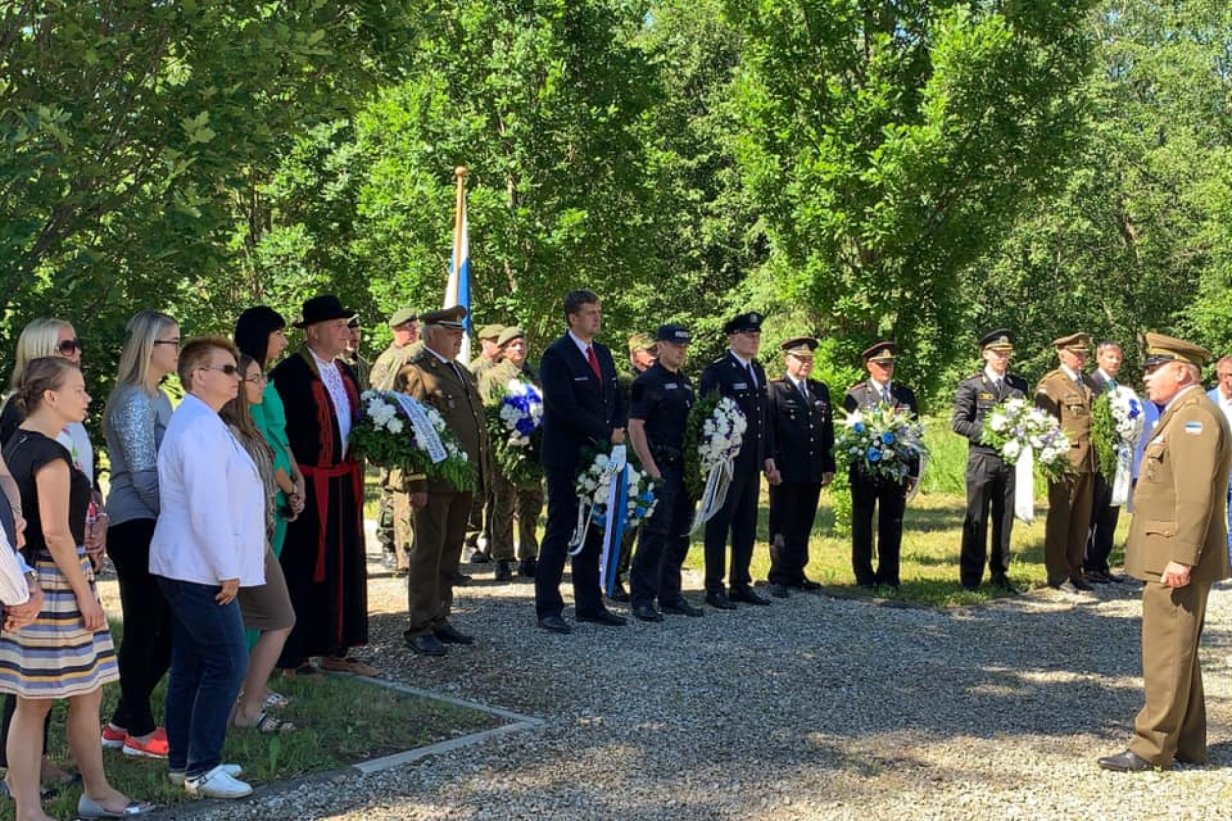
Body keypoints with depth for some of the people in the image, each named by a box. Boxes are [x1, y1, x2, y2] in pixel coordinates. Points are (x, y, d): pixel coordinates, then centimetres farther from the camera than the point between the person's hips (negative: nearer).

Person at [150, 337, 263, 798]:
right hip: (201, 569, -11)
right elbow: (208, 506, -23)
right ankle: (202, 770, -1)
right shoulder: (200, 428, -18)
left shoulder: (199, 422, 16)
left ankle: (183, 762, 21)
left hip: (187, 568, 11)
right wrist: (227, 569, -18)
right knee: (227, 663, -7)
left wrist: (225, 565, 19)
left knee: (190, 666, 14)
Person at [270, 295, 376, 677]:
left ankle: (335, 650, 23)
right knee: (303, 570, -1)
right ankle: (292, 657, 8)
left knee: (345, 566, 12)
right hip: (308, 485, -8)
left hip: (345, 483, 8)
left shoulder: (346, 373, 13)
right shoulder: (289, 373, -12)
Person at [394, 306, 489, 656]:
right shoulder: (416, 372, -9)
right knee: (428, 552, -2)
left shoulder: (463, 373, 18)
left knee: (450, 553, 14)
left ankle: (440, 618, 24)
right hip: (435, 482, -8)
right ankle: (420, 627, 5)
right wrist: (416, 483, -19)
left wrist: (479, 476, 17)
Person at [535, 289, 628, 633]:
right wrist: (608, 432, -12)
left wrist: (618, 430, -2)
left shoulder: (603, 353, 14)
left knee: (593, 532, 11)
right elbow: (565, 409, -19)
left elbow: (618, 399, 18)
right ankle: (548, 608, 6)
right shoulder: (556, 355, -10)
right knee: (560, 533, -2)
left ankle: (589, 604, 18)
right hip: (566, 459, -7)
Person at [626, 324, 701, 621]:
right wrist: (650, 468, -17)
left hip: (684, 468, 8)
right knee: (655, 533, -9)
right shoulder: (647, 382, -8)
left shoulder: (685, 382, 17)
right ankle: (642, 599, -2)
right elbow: (634, 426, -13)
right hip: (660, 467, -8)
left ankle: (670, 595, 20)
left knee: (680, 534, 11)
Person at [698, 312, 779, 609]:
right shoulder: (716, 372, -10)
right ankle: (714, 588, 8)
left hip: (752, 464, 8)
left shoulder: (758, 371, 15)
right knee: (719, 526, 1)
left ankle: (740, 584, 21)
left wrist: (768, 456, 13)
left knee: (746, 527, 12)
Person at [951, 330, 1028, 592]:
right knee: (976, 519, -1)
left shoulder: (1020, 385, 13)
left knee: (1005, 519, 8)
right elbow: (958, 422, -4)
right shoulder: (971, 385, 0)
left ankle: (1000, 573, 18)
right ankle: (971, 577, 4)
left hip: (1011, 459, 4)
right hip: (982, 459, -4)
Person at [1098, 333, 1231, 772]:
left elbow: (1197, 495, -24)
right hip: (1170, 555, 11)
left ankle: (1153, 748, 2)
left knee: (1167, 653, -4)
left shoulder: (1196, 417, -16)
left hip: (1176, 559, -11)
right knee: (1178, 651, 16)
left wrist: (1181, 558, -26)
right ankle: (1187, 745, 26)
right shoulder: (1181, 415, 18)